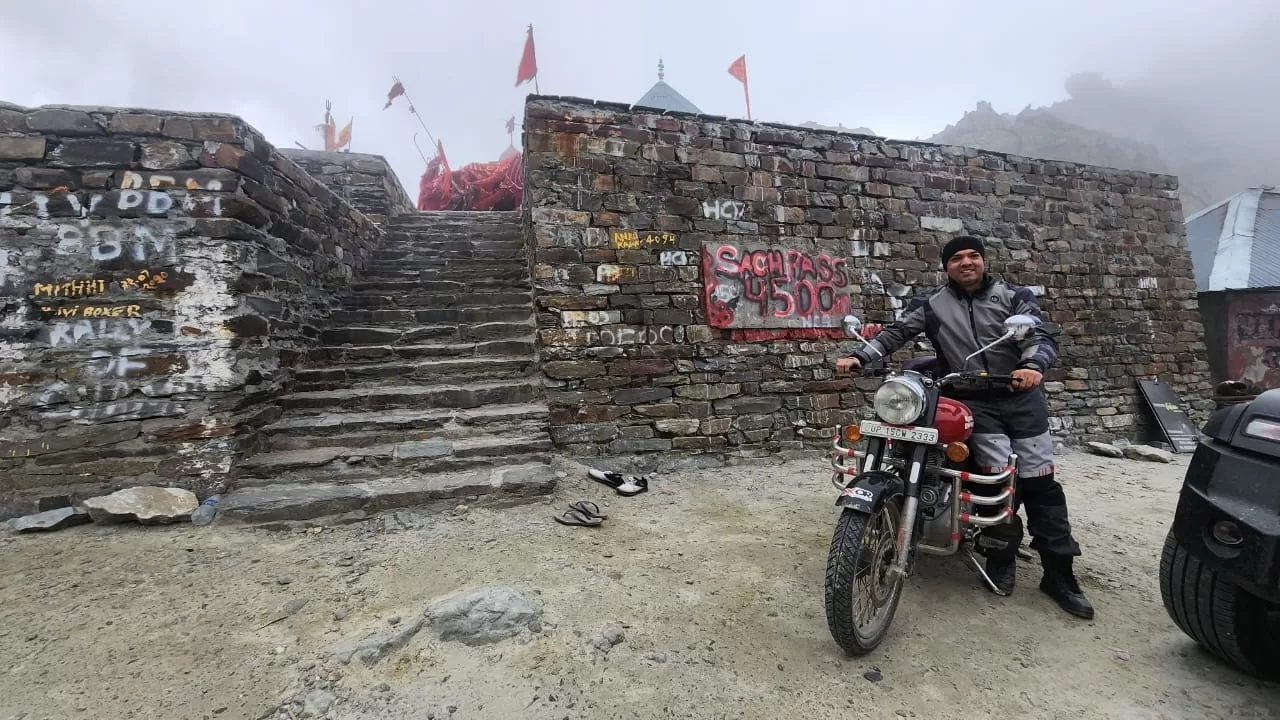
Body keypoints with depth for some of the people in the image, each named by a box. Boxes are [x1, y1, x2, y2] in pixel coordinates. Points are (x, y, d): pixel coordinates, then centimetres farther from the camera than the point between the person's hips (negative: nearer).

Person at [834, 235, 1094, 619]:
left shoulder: (1014, 296, 5)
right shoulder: (931, 304, 4)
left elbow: (1039, 336, -5)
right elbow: (896, 332, -3)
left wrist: (1033, 366, -28)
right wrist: (859, 357, -18)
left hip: (1021, 395, 2)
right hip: (972, 401, -2)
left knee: (1040, 482, 2)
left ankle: (1059, 573, 12)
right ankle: (1001, 558, 6)